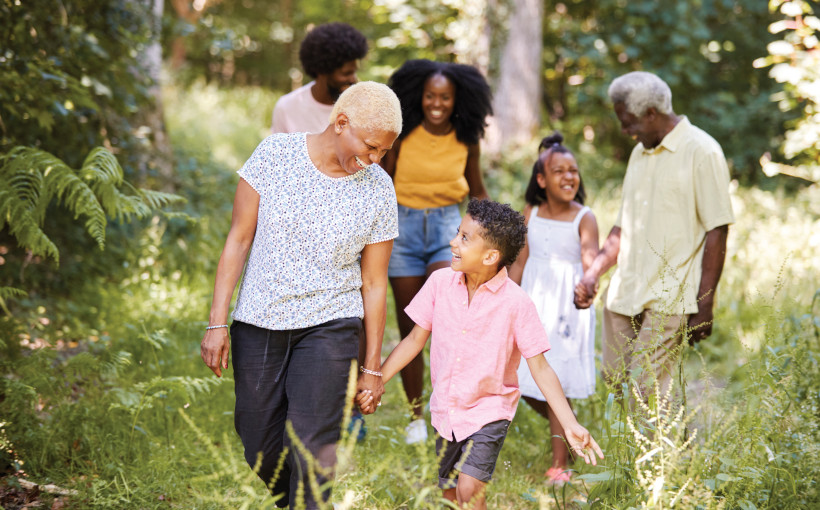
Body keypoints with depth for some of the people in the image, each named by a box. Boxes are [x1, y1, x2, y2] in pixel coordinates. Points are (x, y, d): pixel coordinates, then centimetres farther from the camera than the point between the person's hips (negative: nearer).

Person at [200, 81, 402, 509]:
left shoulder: (378, 190, -7)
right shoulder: (275, 154, -9)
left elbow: (373, 283, 0)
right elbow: (238, 239, -5)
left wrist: (372, 366, 4)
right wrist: (217, 322, -8)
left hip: (329, 326, -1)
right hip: (258, 322, 1)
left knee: (312, 445, -12)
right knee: (260, 448, 9)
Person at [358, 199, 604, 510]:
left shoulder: (516, 303, -17)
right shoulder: (441, 282, -6)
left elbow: (540, 369, -13)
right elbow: (416, 339, 6)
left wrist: (570, 425, -18)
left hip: (489, 411, -4)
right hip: (445, 411, 5)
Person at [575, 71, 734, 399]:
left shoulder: (702, 152, -7)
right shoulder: (640, 153, 17)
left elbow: (717, 232, -11)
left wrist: (705, 306, -14)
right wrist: (593, 273, 9)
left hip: (670, 300, -8)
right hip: (625, 296, 8)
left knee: (647, 392, -12)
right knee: (613, 382, 7)